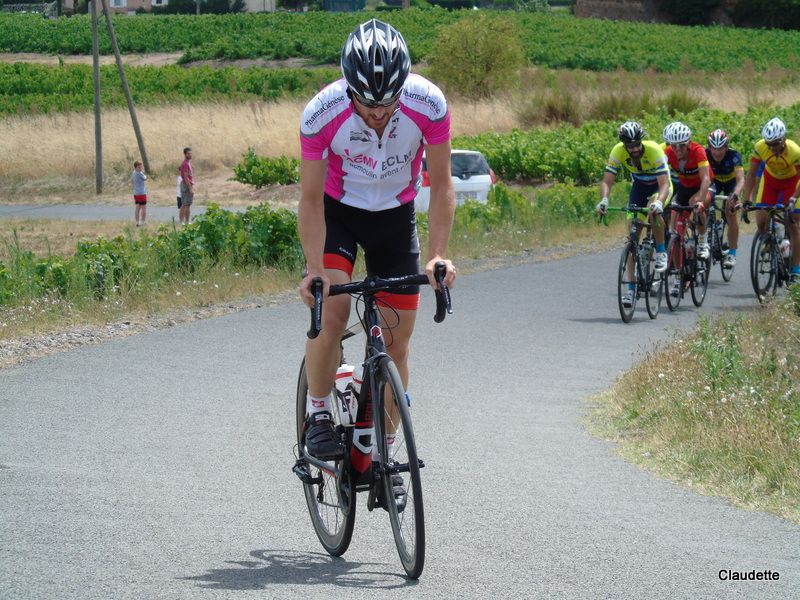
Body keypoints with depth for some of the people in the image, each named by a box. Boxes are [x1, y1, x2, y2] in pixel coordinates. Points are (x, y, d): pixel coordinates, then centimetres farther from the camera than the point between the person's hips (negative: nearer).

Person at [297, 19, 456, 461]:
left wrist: (437, 256, -27)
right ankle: (317, 415, -2)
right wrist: (315, 268, -30)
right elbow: (311, 199, -20)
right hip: (338, 211, -1)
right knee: (331, 312, -24)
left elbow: (440, 185, -17)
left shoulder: (428, 105, -28)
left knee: (397, 339, 0)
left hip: (395, 215, 1)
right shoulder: (321, 113, -30)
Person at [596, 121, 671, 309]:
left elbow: (664, 184, -39)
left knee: (654, 210, -38)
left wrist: (659, 202, -58)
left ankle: (661, 252, -13)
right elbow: (607, 181, -26)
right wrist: (604, 200, -46)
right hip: (639, 185, 3)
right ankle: (631, 288, -3)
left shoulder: (654, 150, -34)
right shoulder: (618, 152, -25)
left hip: (659, 185, -3)